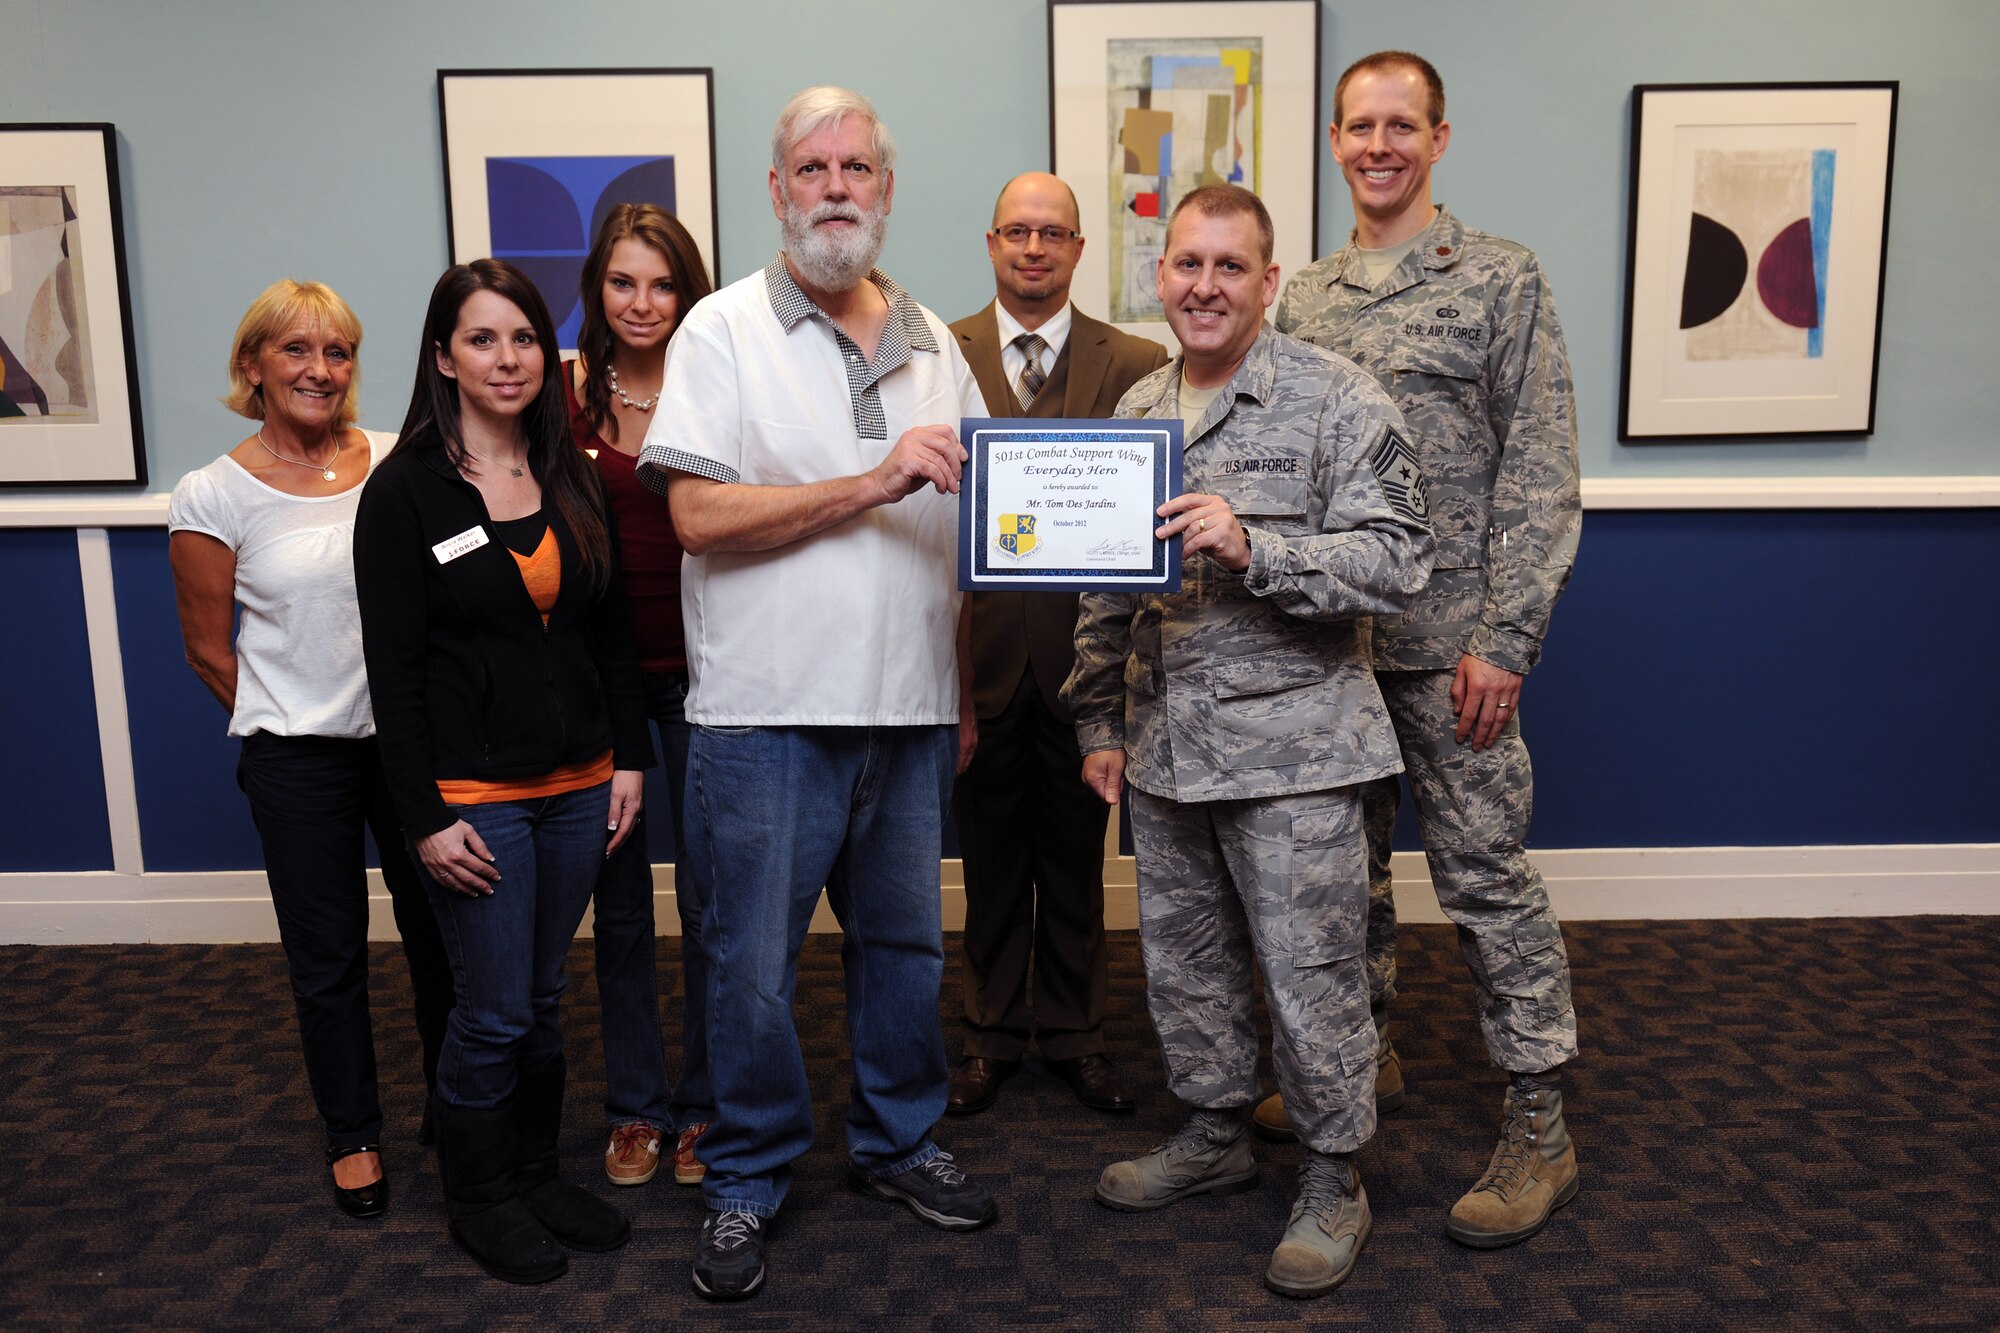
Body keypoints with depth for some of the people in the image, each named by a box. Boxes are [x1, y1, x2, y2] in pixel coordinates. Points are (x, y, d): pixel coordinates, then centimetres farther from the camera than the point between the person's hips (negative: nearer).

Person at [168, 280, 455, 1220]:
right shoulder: (213, 496, -6)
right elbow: (209, 650, 2)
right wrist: (290, 726, 6)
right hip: (299, 757, -1)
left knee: (440, 933, 11)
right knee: (327, 958, 11)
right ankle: (352, 1134, 30)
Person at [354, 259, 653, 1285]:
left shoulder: (572, 479, 8)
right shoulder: (404, 491, -7)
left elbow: (612, 633, 11)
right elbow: (393, 669, -9)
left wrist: (628, 759, 6)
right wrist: (425, 816, -13)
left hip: (576, 785, 5)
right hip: (474, 794, -4)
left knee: (541, 1001, 15)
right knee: (494, 1015, 4)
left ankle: (535, 1173, 33)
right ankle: (476, 1196, 26)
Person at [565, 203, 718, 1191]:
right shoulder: (565, 394, 0)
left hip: (701, 673, -1)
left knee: (708, 901, 7)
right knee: (618, 905, 12)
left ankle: (702, 1105, 25)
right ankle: (634, 1106, 29)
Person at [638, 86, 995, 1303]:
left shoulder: (933, 343, 12)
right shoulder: (724, 329, -2)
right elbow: (700, 516, -14)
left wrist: (965, 692, 12)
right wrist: (870, 485, -20)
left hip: (910, 711, 5)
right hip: (768, 713, -4)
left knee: (907, 946, 15)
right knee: (754, 965, 6)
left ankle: (898, 1144, 36)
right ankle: (748, 1182, 25)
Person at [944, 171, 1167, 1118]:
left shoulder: (1136, 365, 0)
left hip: (1085, 646, 0)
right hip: (979, 644, 0)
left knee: (1076, 855, 14)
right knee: (990, 855, 14)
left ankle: (1074, 1034, 31)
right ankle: (993, 1034, 30)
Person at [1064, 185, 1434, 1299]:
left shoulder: (1338, 401, -8)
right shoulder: (1135, 411, 11)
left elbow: (1397, 564, -15)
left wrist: (1254, 548, -26)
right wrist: (1101, 724, 14)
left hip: (1289, 746, -6)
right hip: (1165, 747, 6)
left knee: (1311, 972, 4)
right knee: (1184, 958, 17)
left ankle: (1335, 1180, 23)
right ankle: (1218, 1134, 38)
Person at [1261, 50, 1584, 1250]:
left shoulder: (1501, 279, -3)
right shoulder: (1303, 300, 12)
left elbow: (1540, 476, -7)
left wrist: (1504, 639, -14)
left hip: (1449, 644, -5)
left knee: (1487, 876, 0)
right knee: (1346, 862, 15)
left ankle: (1540, 1128, 12)